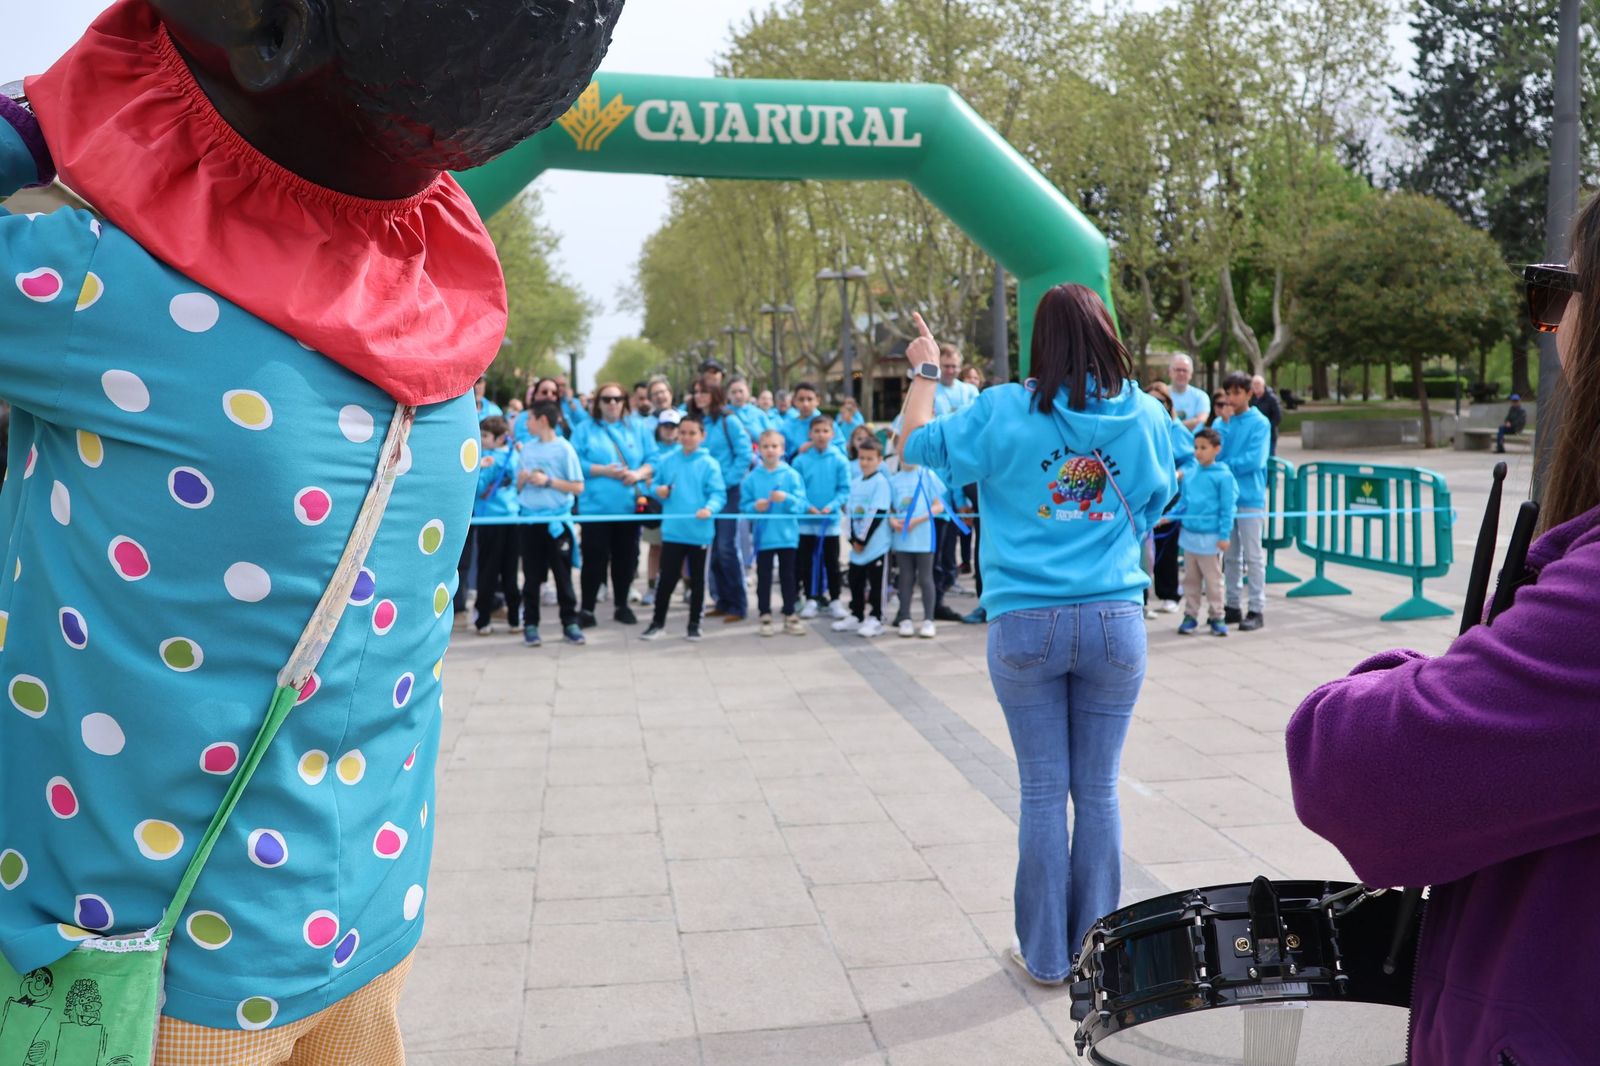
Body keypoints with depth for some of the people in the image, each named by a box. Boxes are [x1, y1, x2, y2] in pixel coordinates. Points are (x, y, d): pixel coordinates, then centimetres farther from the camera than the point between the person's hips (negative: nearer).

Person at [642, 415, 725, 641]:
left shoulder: (709, 464, -6)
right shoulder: (667, 460, 4)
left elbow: (718, 494, -12)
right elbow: (656, 485, 15)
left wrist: (710, 508, -31)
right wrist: (659, 490, -7)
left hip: (699, 532, -2)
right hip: (672, 531, 2)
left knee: (697, 579, 11)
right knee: (667, 578, 7)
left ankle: (694, 624, 23)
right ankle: (658, 622, 19)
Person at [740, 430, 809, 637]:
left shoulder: (792, 475, -3)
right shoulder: (752, 477, -2)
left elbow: (801, 504, -8)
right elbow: (744, 505, 0)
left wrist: (787, 499, -26)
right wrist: (754, 507, -20)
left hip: (787, 535, 0)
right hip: (763, 536, 0)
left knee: (788, 577, 9)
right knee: (764, 577, 7)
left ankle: (790, 616, 19)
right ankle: (765, 616, 16)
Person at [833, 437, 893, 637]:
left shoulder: (881, 482, -11)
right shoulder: (856, 483, 11)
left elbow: (878, 513, -16)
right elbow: (850, 511, 11)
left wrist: (862, 539, -14)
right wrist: (853, 538, -1)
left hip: (875, 544, -7)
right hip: (857, 543, 7)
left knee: (876, 582, 0)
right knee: (855, 581, 14)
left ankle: (875, 618, 7)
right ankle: (856, 616, 25)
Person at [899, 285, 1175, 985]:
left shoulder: (1004, 412, -6)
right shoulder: (1146, 415, 1)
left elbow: (917, 444, 7)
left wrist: (925, 370, 20)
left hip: (1027, 625, -1)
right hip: (1114, 621, 2)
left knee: (1044, 791, 7)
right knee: (1098, 791, 11)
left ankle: (1046, 954, 18)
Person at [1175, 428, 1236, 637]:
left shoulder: (1223, 476, -11)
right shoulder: (1190, 473, 4)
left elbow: (1227, 508, -10)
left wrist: (1224, 535, -12)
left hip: (1210, 538, -5)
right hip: (1189, 535, 5)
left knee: (1213, 580, 5)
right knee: (1191, 579, 14)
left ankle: (1216, 616, 17)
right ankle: (1190, 615, 23)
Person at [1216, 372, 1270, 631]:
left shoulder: (1259, 423, -5)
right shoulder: (1222, 422, 8)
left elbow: (1255, 460, -14)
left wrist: (1223, 465, -7)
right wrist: (1225, 423, -10)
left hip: (1250, 498, -5)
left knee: (1253, 557, 0)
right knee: (1230, 556, 11)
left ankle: (1257, 609, 5)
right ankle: (1232, 605, 19)